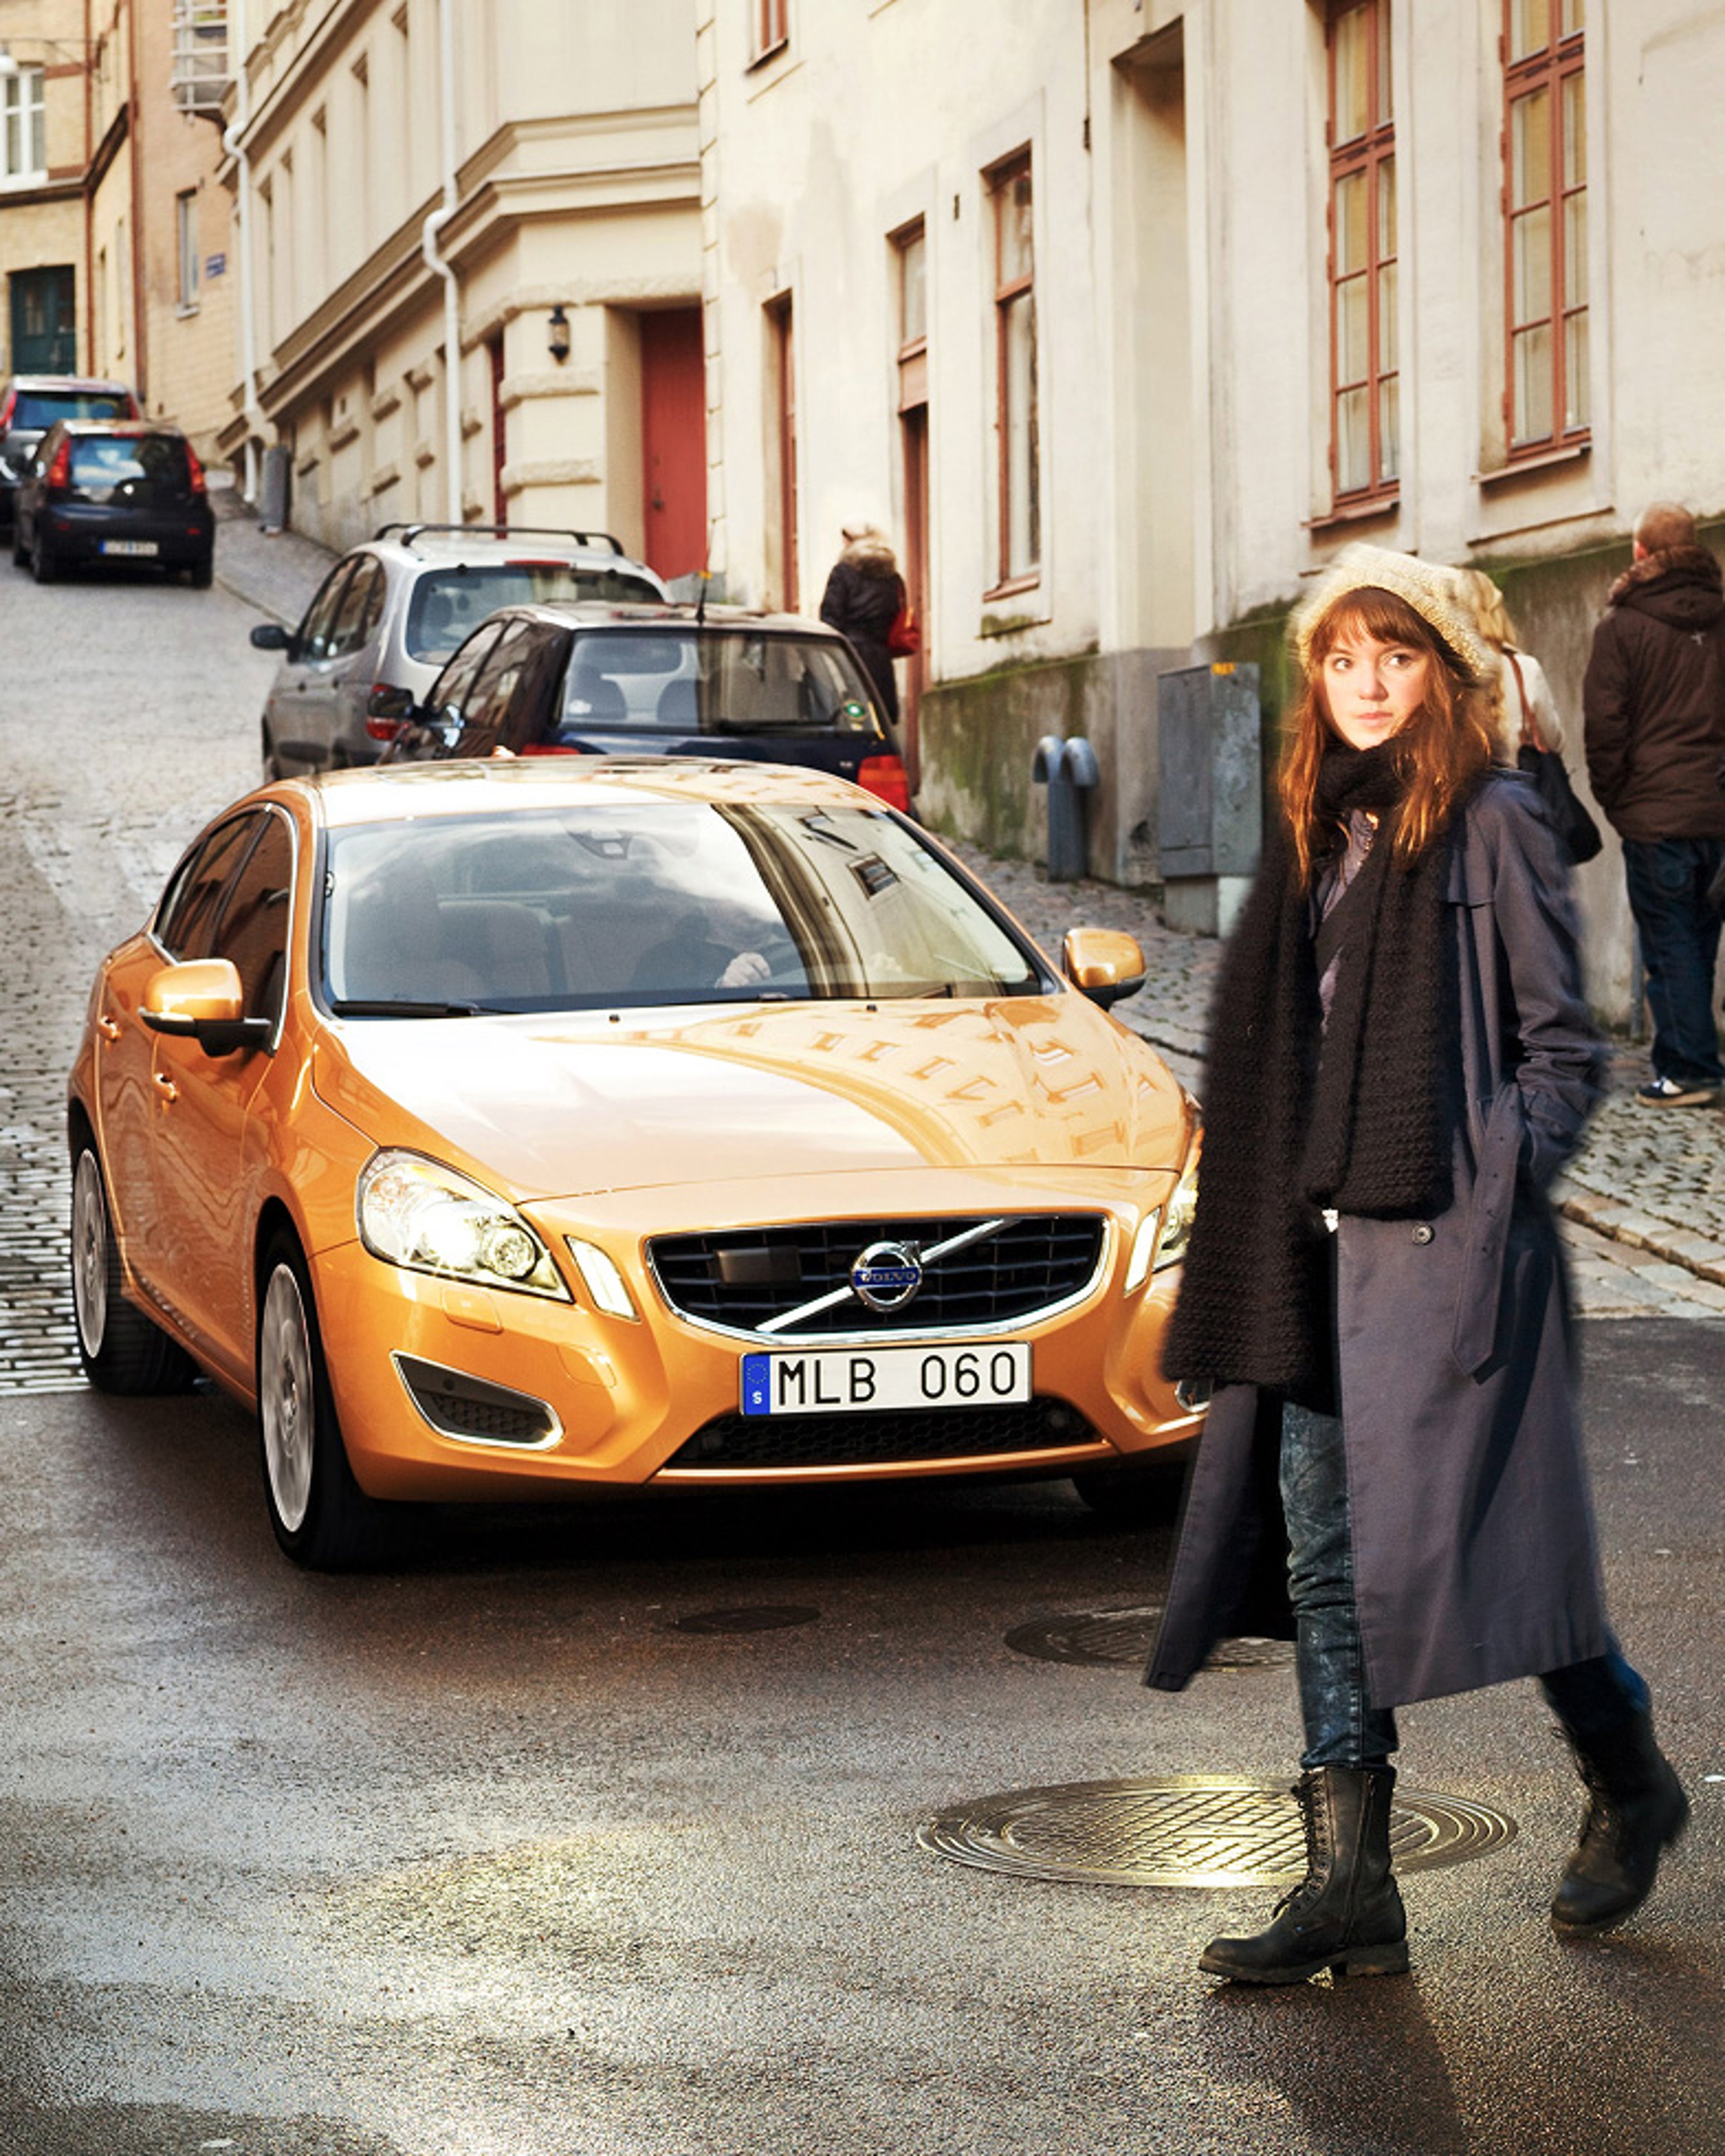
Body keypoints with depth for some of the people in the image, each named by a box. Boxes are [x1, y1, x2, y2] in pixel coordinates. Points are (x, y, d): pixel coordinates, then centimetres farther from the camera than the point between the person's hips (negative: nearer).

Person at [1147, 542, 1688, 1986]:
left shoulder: (1492, 824, -4)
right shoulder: (1319, 828, 15)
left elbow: (1563, 1044, -4)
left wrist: (1495, 1197, -12)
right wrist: (1284, 1212, 12)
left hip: (1446, 1236, -7)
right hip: (1323, 1241, 7)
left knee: (1462, 1530, -3)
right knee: (1322, 1551, 3)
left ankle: (1630, 1785, 23)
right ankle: (1349, 1888, 8)